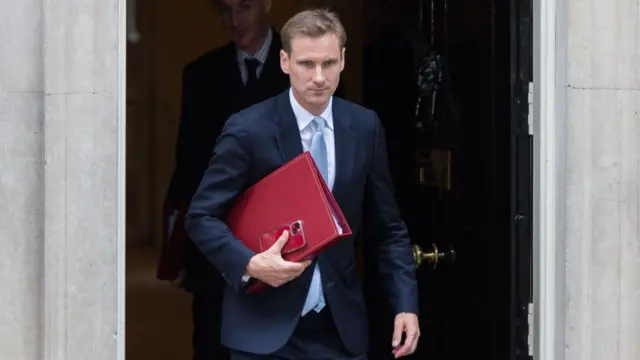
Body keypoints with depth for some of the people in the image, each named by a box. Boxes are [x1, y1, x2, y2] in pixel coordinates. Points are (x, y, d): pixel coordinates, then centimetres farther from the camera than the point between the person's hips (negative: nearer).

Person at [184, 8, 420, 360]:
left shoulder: (364, 127, 2)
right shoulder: (248, 130, -9)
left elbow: (388, 227, 9)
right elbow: (201, 216, -6)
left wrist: (406, 304, 0)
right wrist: (250, 264, -23)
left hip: (340, 325, 4)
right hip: (264, 325, -3)